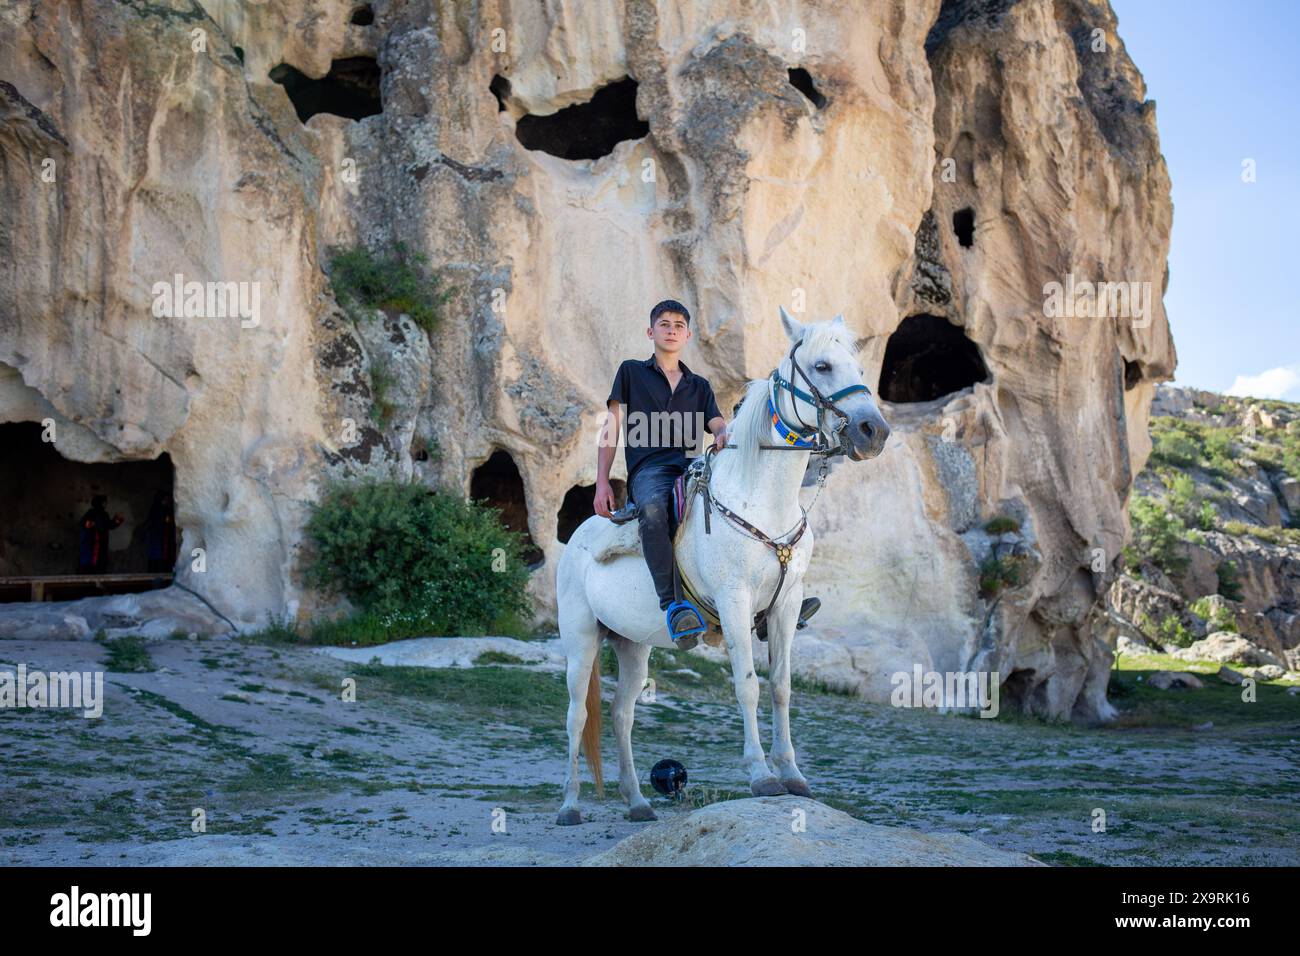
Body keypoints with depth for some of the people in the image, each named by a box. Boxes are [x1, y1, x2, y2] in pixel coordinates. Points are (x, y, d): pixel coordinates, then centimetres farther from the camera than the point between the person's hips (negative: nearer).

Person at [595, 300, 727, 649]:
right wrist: (602, 483, 1)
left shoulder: (699, 385, 27)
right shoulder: (632, 372, 19)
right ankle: (672, 604, -49)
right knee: (654, 511, -40)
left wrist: (724, 435, -15)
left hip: (691, 467, 4)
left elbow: (719, 425, 13)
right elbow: (611, 429, 13)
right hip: (648, 470, -4)